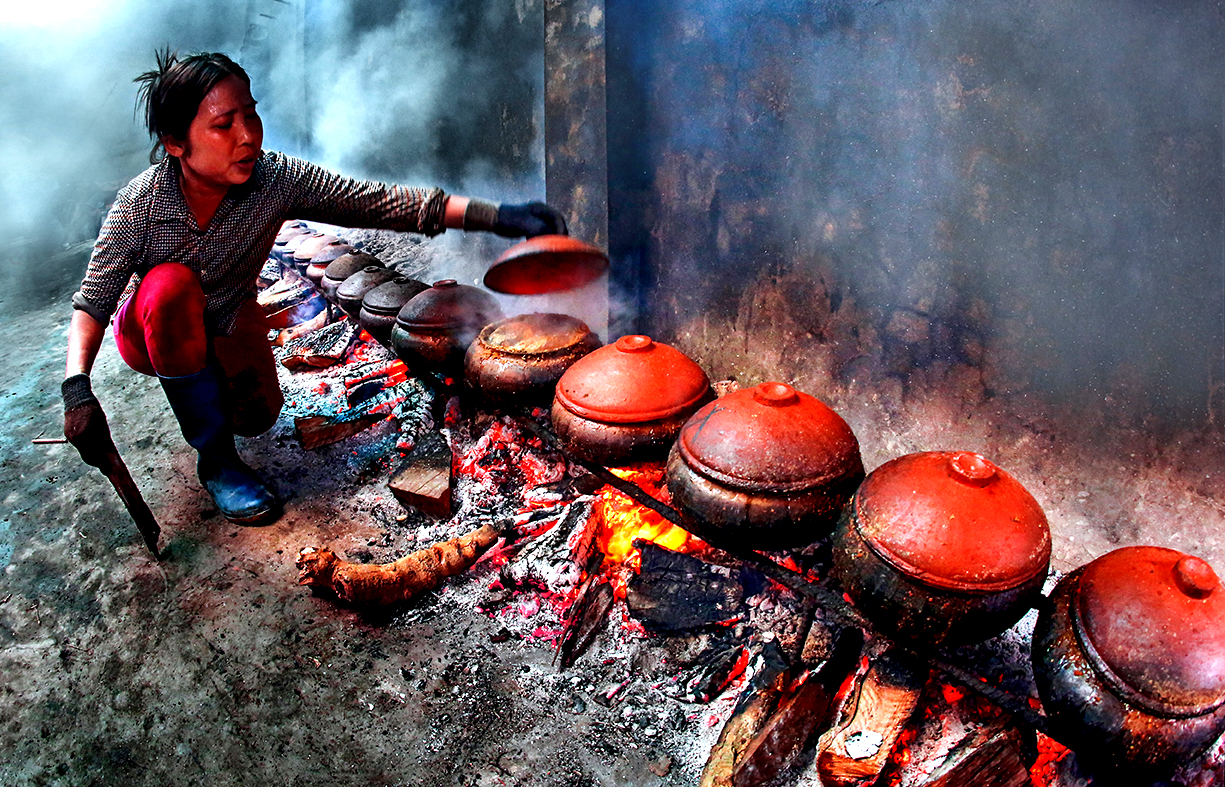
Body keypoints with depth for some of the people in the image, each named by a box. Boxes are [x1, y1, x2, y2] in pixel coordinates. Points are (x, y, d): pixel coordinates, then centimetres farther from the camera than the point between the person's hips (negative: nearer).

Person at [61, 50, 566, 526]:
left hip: (229, 321, 2)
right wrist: (76, 389, -39)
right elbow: (92, 301, -23)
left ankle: (203, 381, 24)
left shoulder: (276, 181, -27)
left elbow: (380, 202, -32)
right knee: (172, 284, -34)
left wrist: (497, 216, -40)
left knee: (256, 416, -18)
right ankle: (215, 460, -21)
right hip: (151, 330, -2)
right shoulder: (142, 202, -30)